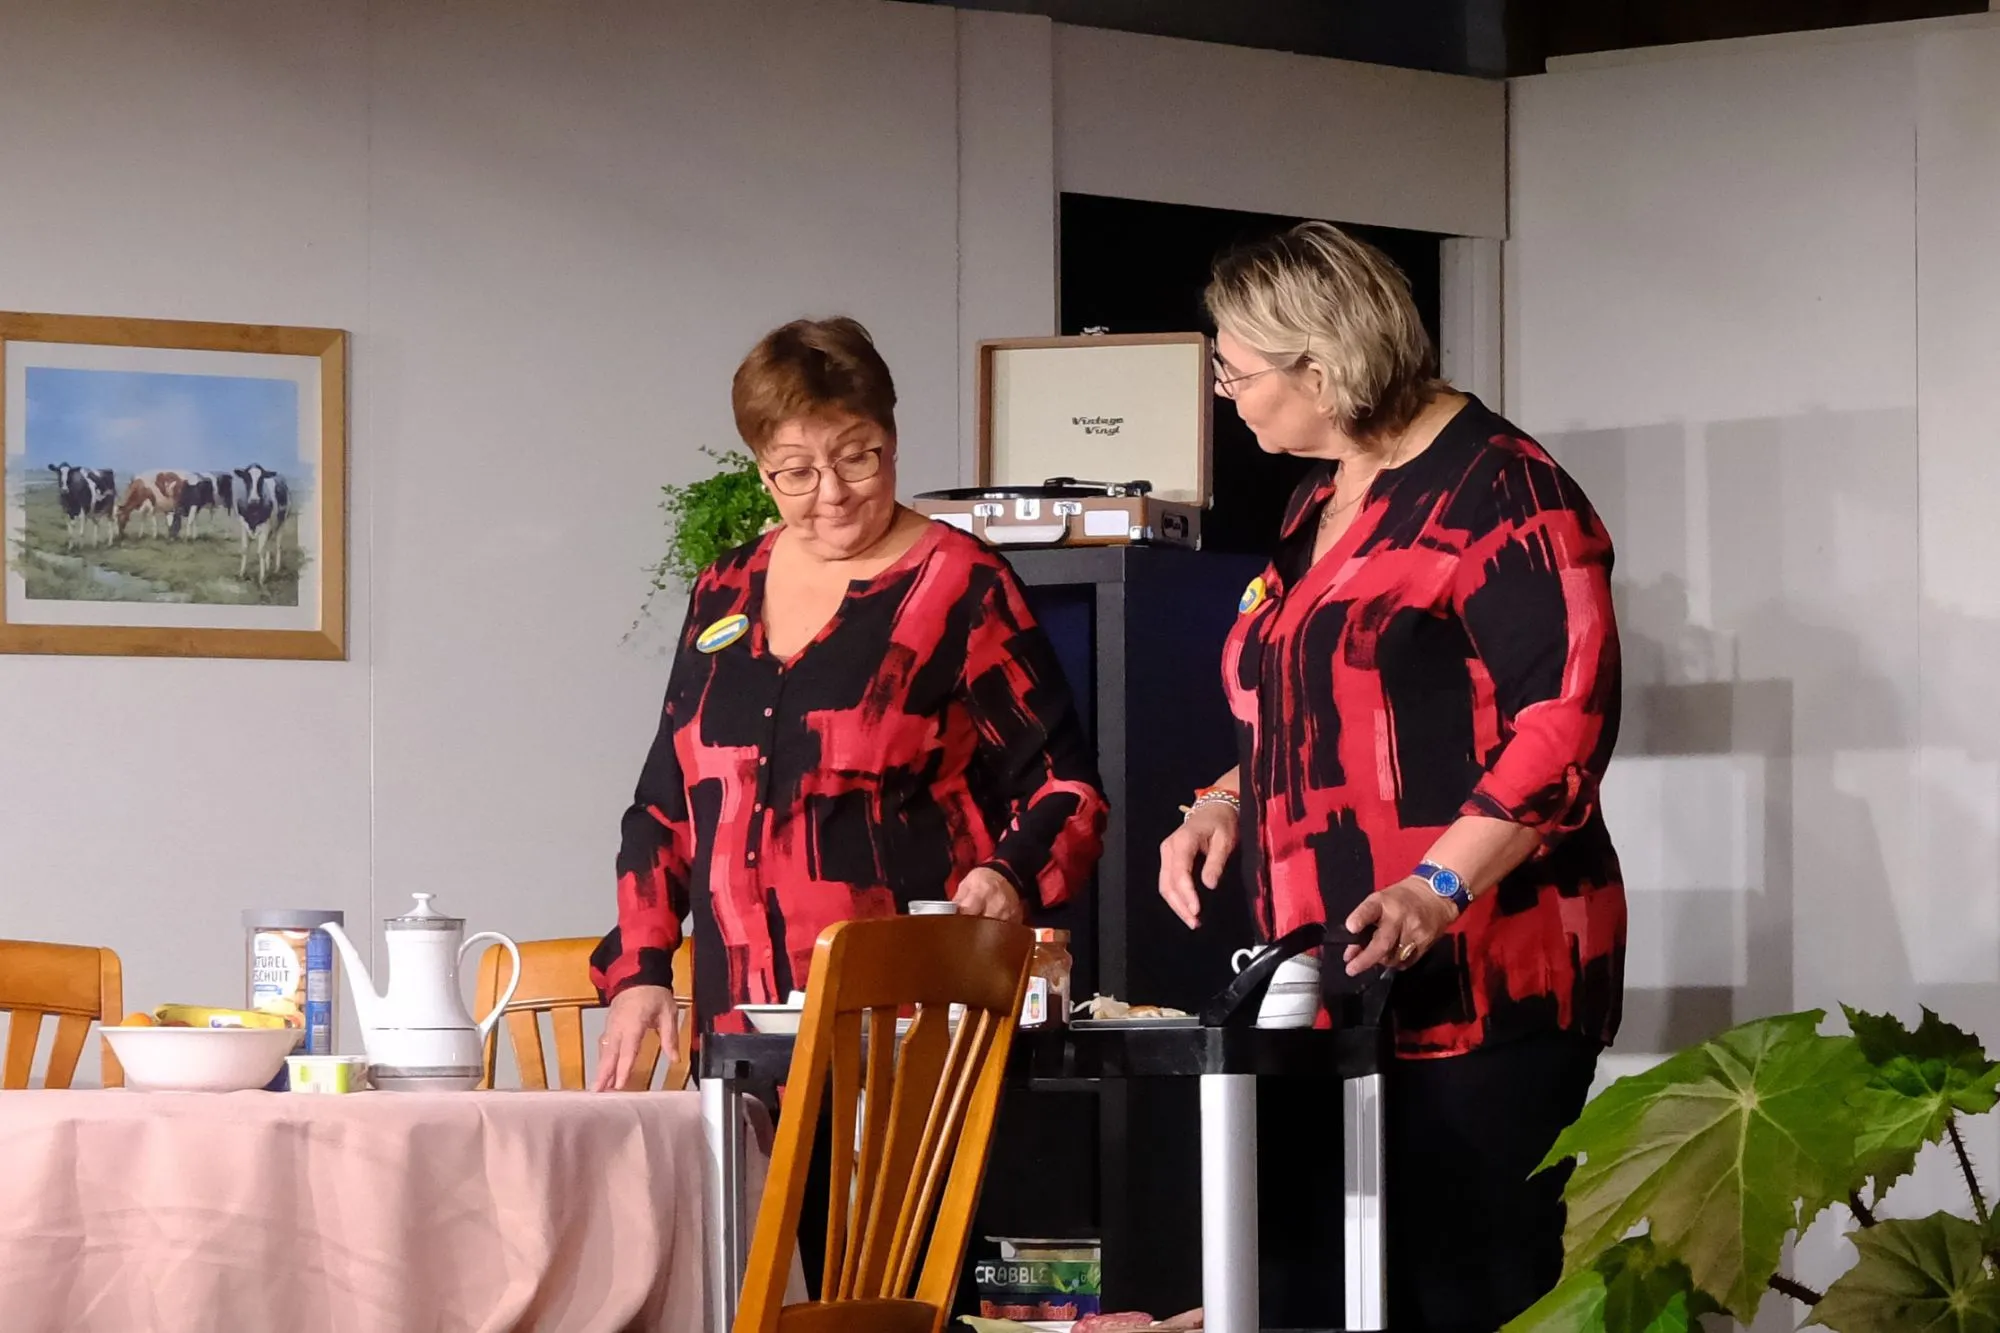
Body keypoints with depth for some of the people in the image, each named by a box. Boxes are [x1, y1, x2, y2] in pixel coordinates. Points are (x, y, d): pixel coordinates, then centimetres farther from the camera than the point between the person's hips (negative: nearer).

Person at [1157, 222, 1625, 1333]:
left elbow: (1566, 721, -17)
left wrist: (1438, 888, -25)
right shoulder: (1321, 507, 19)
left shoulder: (1499, 492, -10)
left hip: (1476, 982, -9)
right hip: (1345, 990, 9)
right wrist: (1225, 805, 12)